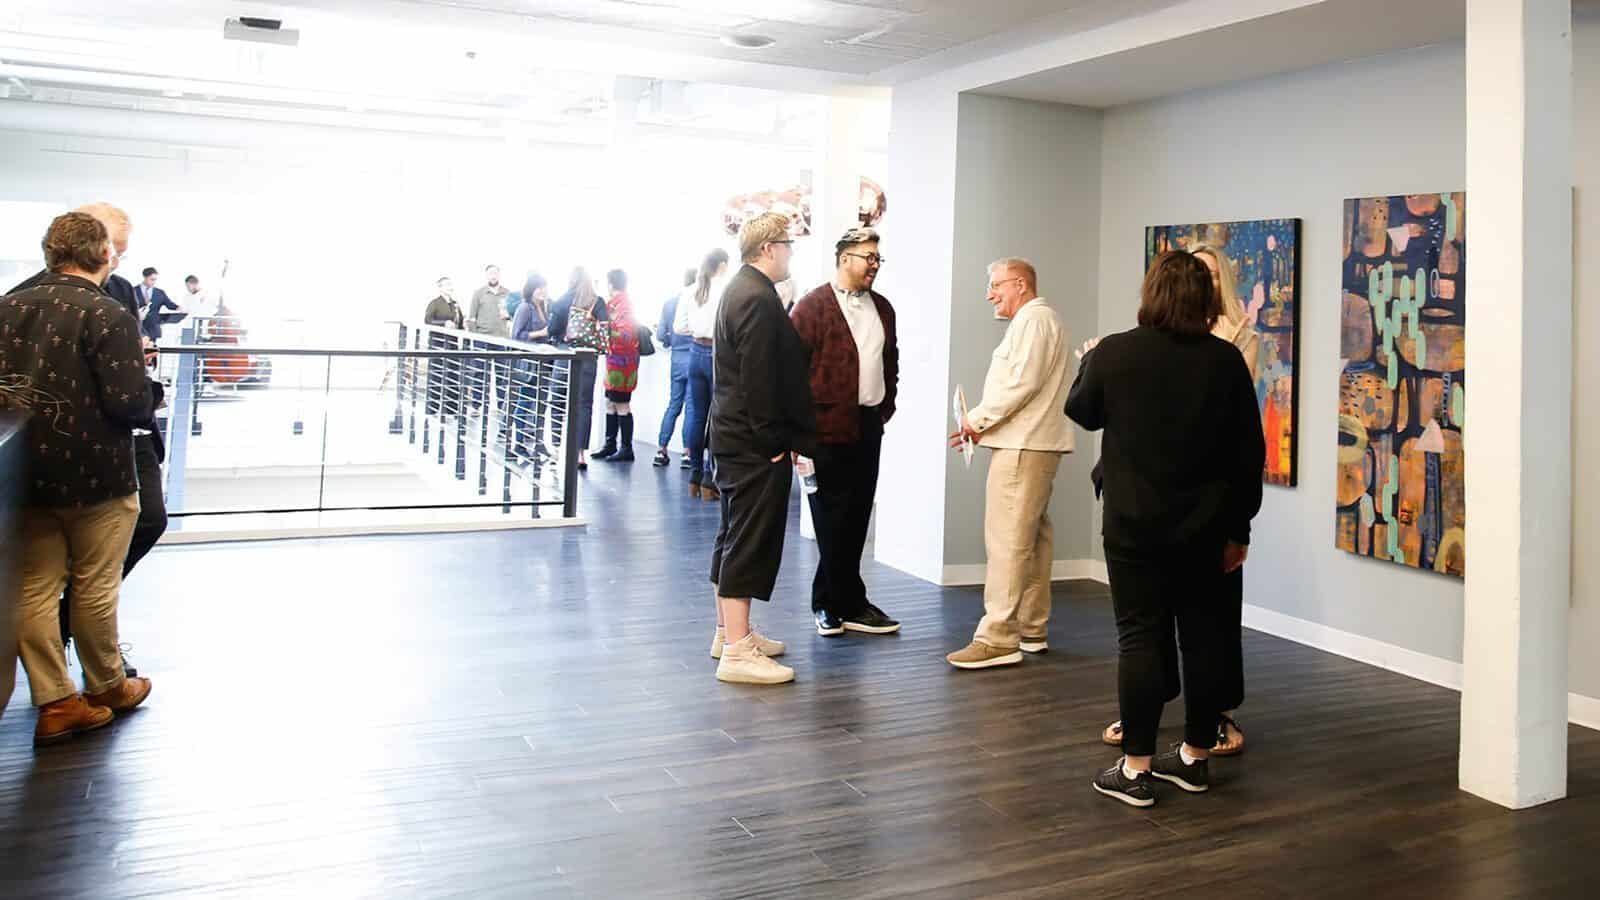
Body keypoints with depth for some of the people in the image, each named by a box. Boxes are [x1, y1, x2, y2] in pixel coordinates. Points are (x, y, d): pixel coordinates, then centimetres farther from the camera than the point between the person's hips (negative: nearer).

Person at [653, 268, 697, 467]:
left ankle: (661, 451, 14)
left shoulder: (669, 302, 2)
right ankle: (687, 453, 5)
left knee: (673, 405, 13)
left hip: (677, 359, 4)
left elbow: (660, 335, 2)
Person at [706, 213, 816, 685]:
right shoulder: (759, 299, -18)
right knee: (752, 540, -8)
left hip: (733, 435, 11)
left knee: (736, 535, 17)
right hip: (755, 441, -11)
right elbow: (759, 378, -22)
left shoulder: (740, 289, 15)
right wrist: (774, 441, -17)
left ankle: (729, 630, 27)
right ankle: (737, 651, -4)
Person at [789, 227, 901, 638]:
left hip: (869, 426, 7)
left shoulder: (881, 307, 14)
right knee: (833, 520, 2)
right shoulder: (812, 307, -7)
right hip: (829, 429, -7)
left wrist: (886, 406, 15)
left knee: (857, 517, 9)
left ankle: (834, 605, 19)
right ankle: (845, 604, 12)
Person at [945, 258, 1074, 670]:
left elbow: (1022, 382, -19)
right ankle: (1032, 630, 17)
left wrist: (978, 418, -11)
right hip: (1034, 443, 11)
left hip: (1023, 446, -11)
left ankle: (998, 639, -14)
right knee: (1032, 537, 12)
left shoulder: (1034, 318, -9)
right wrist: (983, 424, 11)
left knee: (1007, 540, -13)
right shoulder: (1036, 320, 24)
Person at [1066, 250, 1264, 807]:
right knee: (1203, 636, 12)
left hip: (1135, 525, -2)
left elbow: (1082, 412, 10)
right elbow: (1249, 452, 2)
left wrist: (1088, 362, 29)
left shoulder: (1113, 354, -10)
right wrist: (1239, 527, 12)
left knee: (1140, 638, 2)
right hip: (1205, 526, 3)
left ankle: (1136, 768, 5)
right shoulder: (1226, 360, -3)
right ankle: (1195, 756, 23)